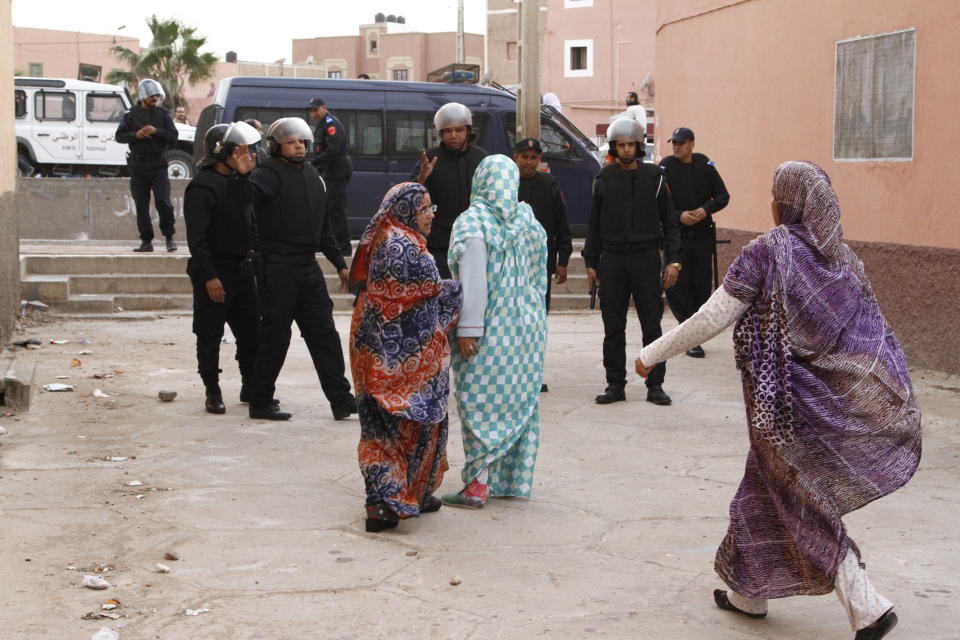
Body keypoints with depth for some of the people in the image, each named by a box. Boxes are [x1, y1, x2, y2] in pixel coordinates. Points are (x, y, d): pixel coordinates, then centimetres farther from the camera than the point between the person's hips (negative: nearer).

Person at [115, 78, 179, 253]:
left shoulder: (162, 114, 8)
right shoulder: (131, 115, 8)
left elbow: (173, 136, 1)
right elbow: (119, 136, 5)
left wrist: (156, 131, -14)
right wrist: (135, 135, -11)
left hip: (158, 163, -1)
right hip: (138, 164, 1)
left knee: (163, 201, -11)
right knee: (141, 205, 3)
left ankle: (169, 237, 2)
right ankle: (146, 241, 10)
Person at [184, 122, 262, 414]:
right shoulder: (202, 187, -14)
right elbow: (196, 237, -18)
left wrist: (254, 256, 15)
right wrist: (209, 276, -22)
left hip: (242, 268, 8)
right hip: (214, 272, -8)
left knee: (251, 331, 10)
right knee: (210, 335, 1)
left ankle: (251, 387, 22)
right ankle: (213, 392, 11)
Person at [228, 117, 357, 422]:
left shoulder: (312, 175, 16)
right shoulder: (269, 173, -8)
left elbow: (323, 227, 23)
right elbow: (249, 194, -31)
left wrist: (339, 263, 22)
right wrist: (243, 176, -52)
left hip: (309, 267, 7)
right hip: (278, 268, -7)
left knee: (324, 333, 8)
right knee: (275, 336, -3)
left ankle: (341, 399, 12)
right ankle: (260, 402, 8)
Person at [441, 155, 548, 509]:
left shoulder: (472, 223, -13)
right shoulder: (529, 221, 6)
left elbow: (473, 282, -19)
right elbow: (540, 278, 12)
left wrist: (467, 328, -17)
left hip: (490, 331, -6)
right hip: (528, 329, 6)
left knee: (481, 405, -1)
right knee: (521, 402, 12)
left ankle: (479, 483, -1)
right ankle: (517, 479, 19)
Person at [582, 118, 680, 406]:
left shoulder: (654, 177, 2)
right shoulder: (604, 179, 7)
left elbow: (669, 222, 4)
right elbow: (594, 224, 12)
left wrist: (673, 260, -4)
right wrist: (591, 263, 7)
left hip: (646, 258, -2)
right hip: (612, 260, 2)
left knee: (652, 325, 0)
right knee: (613, 326, 4)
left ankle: (655, 385, 6)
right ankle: (615, 385, 11)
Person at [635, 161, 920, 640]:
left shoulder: (767, 251, -14)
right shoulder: (843, 259, 3)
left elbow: (712, 318, -14)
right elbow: (874, 334, 6)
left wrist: (653, 354, -3)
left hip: (783, 398, -7)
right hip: (834, 399, 7)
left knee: (804, 503, 7)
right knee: (765, 487, 21)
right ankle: (749, 592, 30)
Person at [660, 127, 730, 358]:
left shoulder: (705, 165, 4)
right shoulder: (665, 167, -2)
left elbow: (723, 196, 6)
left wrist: (706, 209, -12)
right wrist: (679, 216, -18)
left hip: (702, 236, 2)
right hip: (676, 236, -2)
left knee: (701, 286, 4)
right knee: (675, 286, -10)